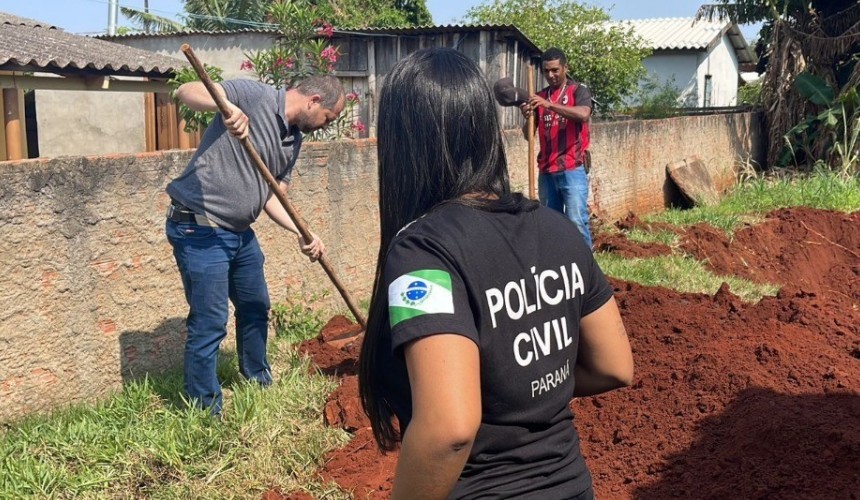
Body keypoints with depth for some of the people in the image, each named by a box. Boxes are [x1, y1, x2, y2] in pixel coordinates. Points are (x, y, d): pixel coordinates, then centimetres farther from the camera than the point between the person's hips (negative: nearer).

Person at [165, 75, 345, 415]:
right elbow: (186, 92, -24)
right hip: (199, 230, -9)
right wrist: (226, 106, -44)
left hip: (240, 233, 10)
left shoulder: (293, 140, 9)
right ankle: (205, 413, 8)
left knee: (255, 308, 23)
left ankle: (259, 383, 44)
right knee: (210, 324, -6)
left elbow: (271, 195, 12)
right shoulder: (254, 96, -15)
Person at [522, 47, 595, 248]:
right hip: (546, 170, 5)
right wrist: (527, 117, -12)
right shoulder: (539, 97, 14)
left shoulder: (578, 91, 1)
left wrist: (549, 105, -28)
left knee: (577, 222, -10)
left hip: (572, 168, -5)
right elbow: (528, 134, 10)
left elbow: (583, 114, -21)